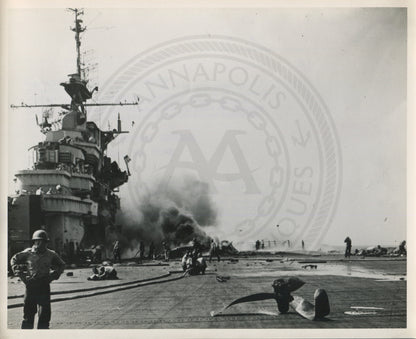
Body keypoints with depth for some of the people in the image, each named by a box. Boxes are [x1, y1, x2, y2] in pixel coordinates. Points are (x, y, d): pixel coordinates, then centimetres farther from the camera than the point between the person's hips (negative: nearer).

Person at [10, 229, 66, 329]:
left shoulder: (51, 254, 2)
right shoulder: (28, 253, 0)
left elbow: (61, 265, 18)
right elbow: (14, 260, 14)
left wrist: (53, 276, 5)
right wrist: (20, 275, 5)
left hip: (44, 287, 1)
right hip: (30, 286, 0)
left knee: (44, 314, 0)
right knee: (28, 313, 5)